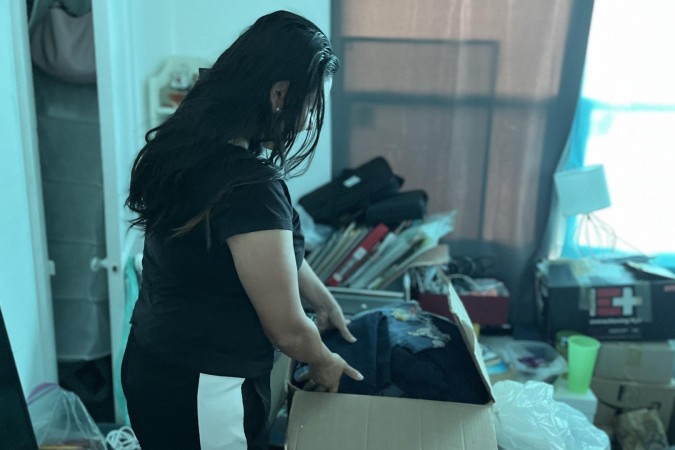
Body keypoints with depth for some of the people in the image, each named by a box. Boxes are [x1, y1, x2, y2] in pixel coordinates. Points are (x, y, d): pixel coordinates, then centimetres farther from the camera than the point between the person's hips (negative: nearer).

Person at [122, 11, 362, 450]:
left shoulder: (189, 147, -1)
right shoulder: (250, 186, -30)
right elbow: (288, 329, -19)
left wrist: (326, 302, 20)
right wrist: (323, 363, 1)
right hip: (200, 394, -8)